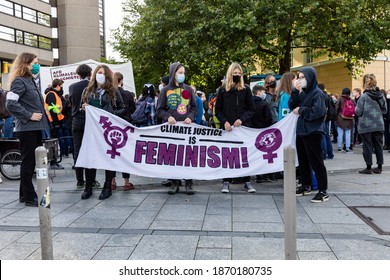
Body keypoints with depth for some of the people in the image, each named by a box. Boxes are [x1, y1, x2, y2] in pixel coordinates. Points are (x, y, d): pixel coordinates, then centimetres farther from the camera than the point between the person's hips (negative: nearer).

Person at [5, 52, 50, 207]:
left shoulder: (31, 81, 17)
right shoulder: (19, 81, -11)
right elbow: (10, 103, -22)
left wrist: (40, 115, 13)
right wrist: (29, 116, -19)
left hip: (35, 128, 9)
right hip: (27, 128, -9)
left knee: (32, 162, 14)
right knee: (28, 162, -1)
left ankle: (24, 194, 26)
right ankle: (29, 197, 8)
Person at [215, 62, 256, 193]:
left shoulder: (246, 89, 6)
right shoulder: (223, 89, 7)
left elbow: (252, 109, 4)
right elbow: (218, 109, 6)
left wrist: (242, 119, -11)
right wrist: (224, 122, -9)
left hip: (243, 126, 0)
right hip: (227, 127, 0)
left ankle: (247, 182, 10)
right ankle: (226, 182, 9)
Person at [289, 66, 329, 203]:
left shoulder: (317, 93, -10)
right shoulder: (303, 93, 13)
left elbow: (316, 112, -21)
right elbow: (292, 106, 6)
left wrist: (300, 110, -9)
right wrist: (296, 91, -5)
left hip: (313, 133, -8)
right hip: (301, 131, 8)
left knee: (316, 162, -5)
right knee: (303, 161, 15)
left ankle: (323, 191, 1)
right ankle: (306, 186, 28)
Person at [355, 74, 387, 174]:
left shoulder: (364, 96, -14)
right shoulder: (381, 96, 1)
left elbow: (358, 111, -12)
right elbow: (384, 110, 9)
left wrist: (356, 109, 8)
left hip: (366, 126, -4)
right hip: (379, 125, 4)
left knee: (367, 146, 2)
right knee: (378, 145, 11)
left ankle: (369, 167, 6)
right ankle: (379, 167, 17)